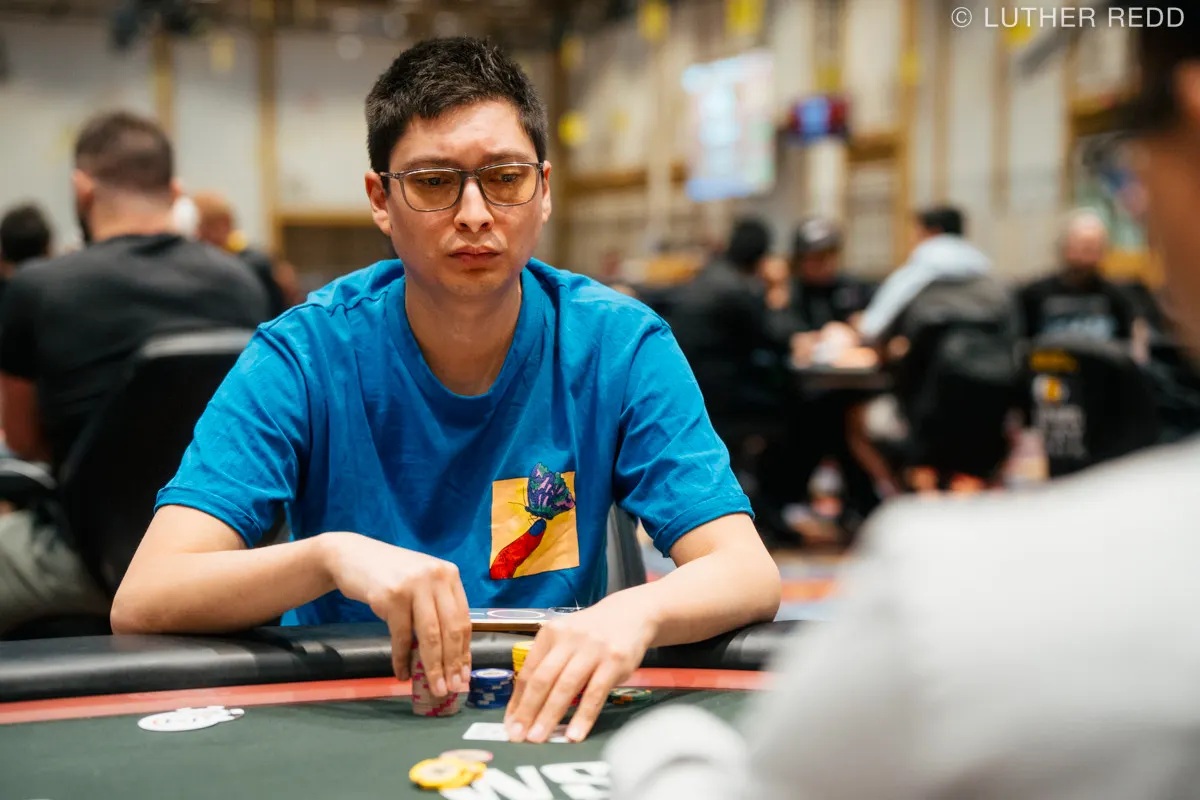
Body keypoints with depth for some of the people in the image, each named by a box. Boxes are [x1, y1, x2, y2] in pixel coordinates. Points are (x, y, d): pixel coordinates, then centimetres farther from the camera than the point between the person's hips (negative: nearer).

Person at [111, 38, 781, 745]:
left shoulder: (620, 345, -6)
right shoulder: (305, 355, -10)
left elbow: (752, 575, -13)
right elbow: (140, 605, -18)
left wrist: (635, 612, -36)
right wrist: (331, 554, -37)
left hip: (547, 721, 2)